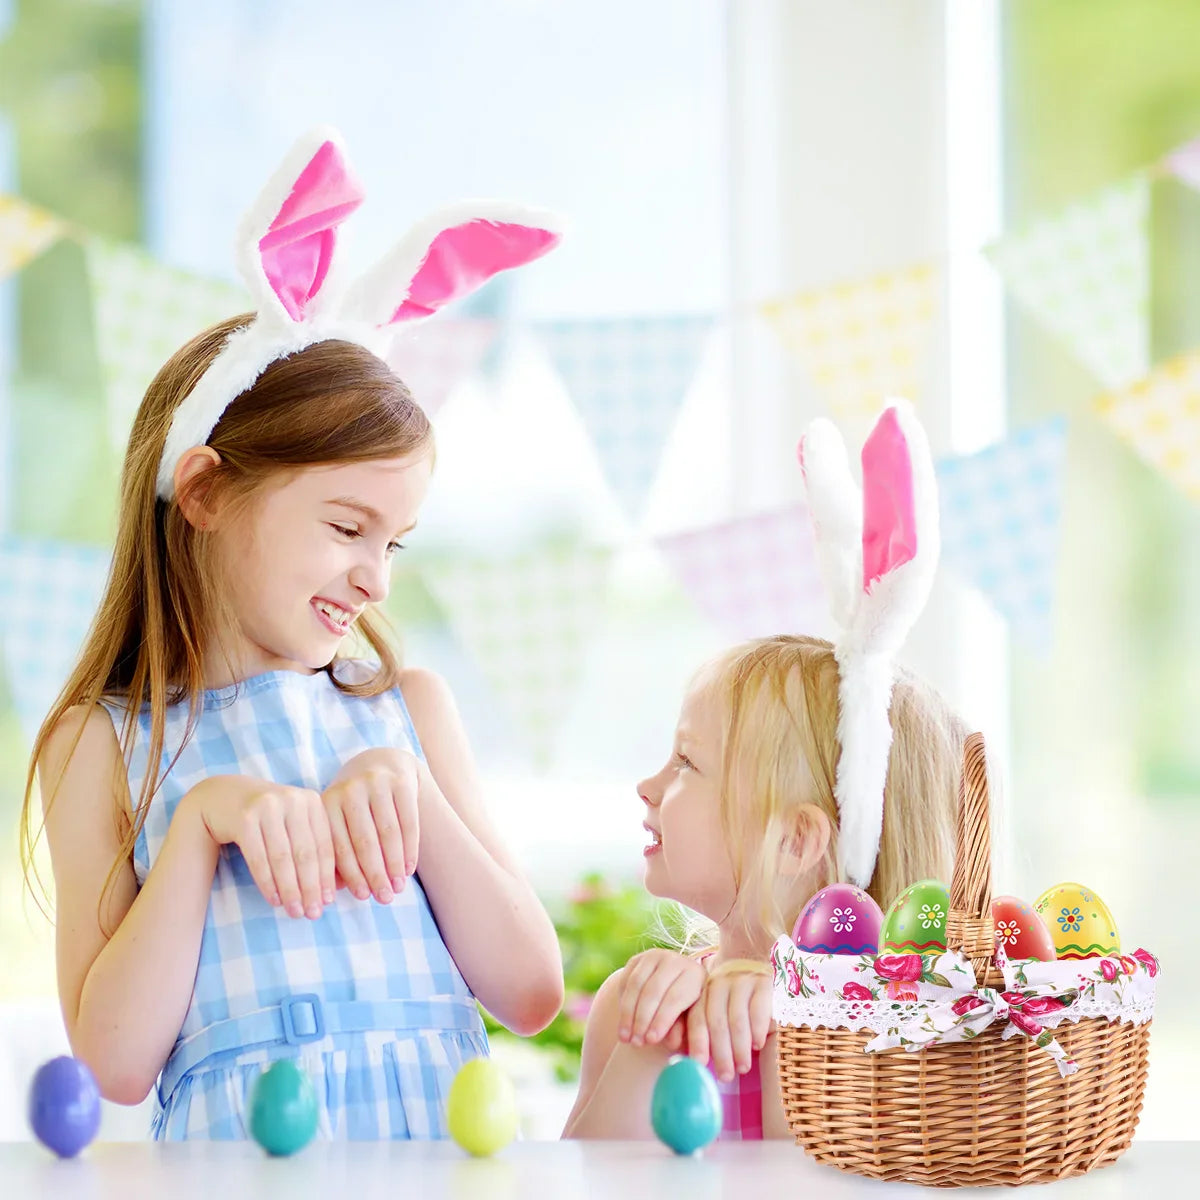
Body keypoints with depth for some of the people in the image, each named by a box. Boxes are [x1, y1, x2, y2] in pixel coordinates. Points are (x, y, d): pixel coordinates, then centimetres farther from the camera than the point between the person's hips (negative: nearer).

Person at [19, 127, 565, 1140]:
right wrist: (202, 820, -9)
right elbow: (117, 1064, -2)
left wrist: (415, 797, -4)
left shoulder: (410, 707, 13)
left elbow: (532, 997, 7)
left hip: (446, 1136, 3)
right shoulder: (102, 745, 6)